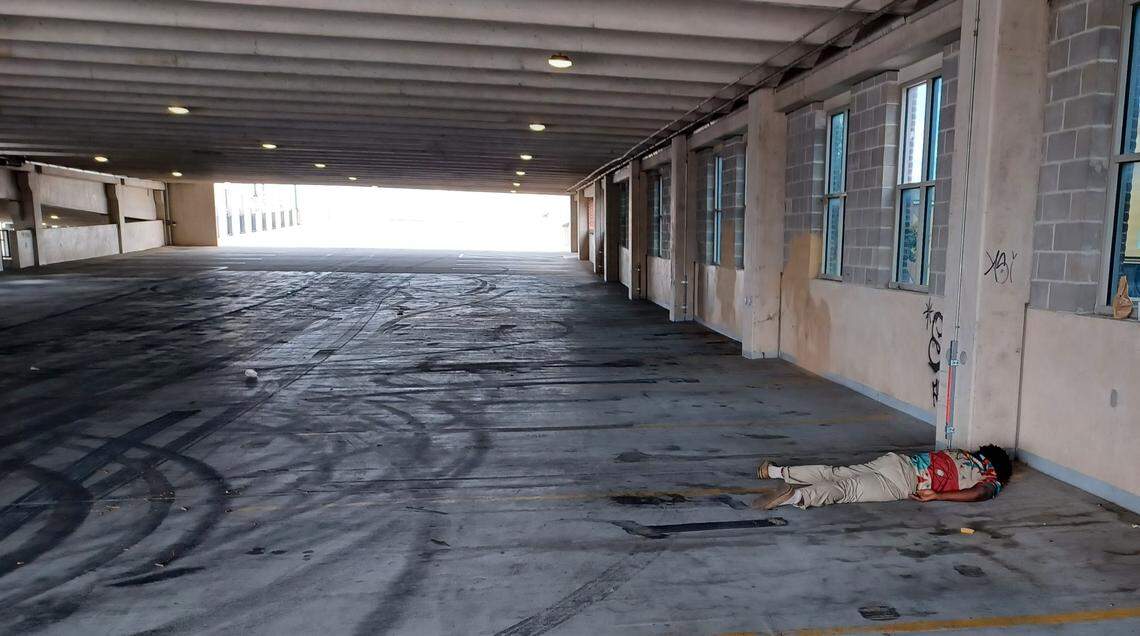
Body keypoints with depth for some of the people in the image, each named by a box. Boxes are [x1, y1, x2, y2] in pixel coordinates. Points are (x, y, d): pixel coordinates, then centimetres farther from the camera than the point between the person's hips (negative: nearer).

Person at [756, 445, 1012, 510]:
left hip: (898, 460, 6)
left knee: (836, 474, 7)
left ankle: (779, 471, 1)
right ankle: (799, 495, -43)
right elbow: (981, 492, -11)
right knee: (850, 490, -21)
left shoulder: (964, 454, 27)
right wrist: (937, 496, -7)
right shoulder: (992, 480, 11)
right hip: (902, 482, -6)